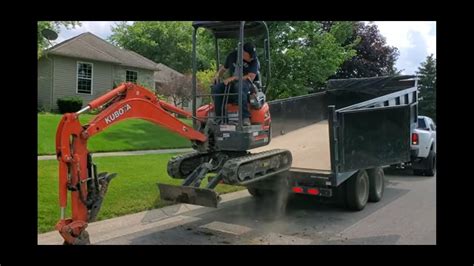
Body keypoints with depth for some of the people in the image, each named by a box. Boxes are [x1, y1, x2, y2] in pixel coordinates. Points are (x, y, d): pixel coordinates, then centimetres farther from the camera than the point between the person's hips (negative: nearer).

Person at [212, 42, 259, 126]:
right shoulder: (232, 56, 4)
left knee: (239, 86, -40)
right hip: (232, 84, 4)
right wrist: (217, 75, -1)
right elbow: (224, 68, 21)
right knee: (216, 88, -24)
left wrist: (233, 78, -26)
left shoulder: (254, 61, -7)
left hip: (246, 84, -4)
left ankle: (245, 117, -43)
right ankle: (219, 117, -23)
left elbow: (251, 77, -18)